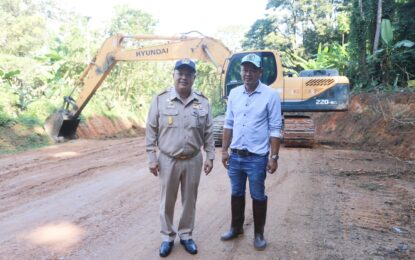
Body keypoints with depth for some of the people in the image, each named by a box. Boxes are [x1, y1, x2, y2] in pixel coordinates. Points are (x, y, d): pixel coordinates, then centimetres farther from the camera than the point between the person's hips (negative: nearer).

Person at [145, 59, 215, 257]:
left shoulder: (202, 102, 0)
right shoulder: (160, 100, -5)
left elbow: (208, 133, 5)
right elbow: (151, 131, -2)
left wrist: (210, 156, 1)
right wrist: (152, 157, -5)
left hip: (193, 160, 2)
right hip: (168, 160, -1)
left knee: (190, 200, 14)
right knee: (167, 201, 11)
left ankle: (186, 235, 32)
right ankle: (167, 237, 29)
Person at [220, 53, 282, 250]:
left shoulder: (270, 95, -8)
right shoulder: (234, 93, 5)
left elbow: (275, 129, -8)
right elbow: (228, 124, 10)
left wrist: (274, 157, -10)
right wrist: (225, 150, 7)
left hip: (257, 157, -4)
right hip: (235, 155, 4)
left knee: (258, 197, 10)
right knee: (236, 194, 17)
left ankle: (259, 234, 27)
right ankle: (236, 227, 36)